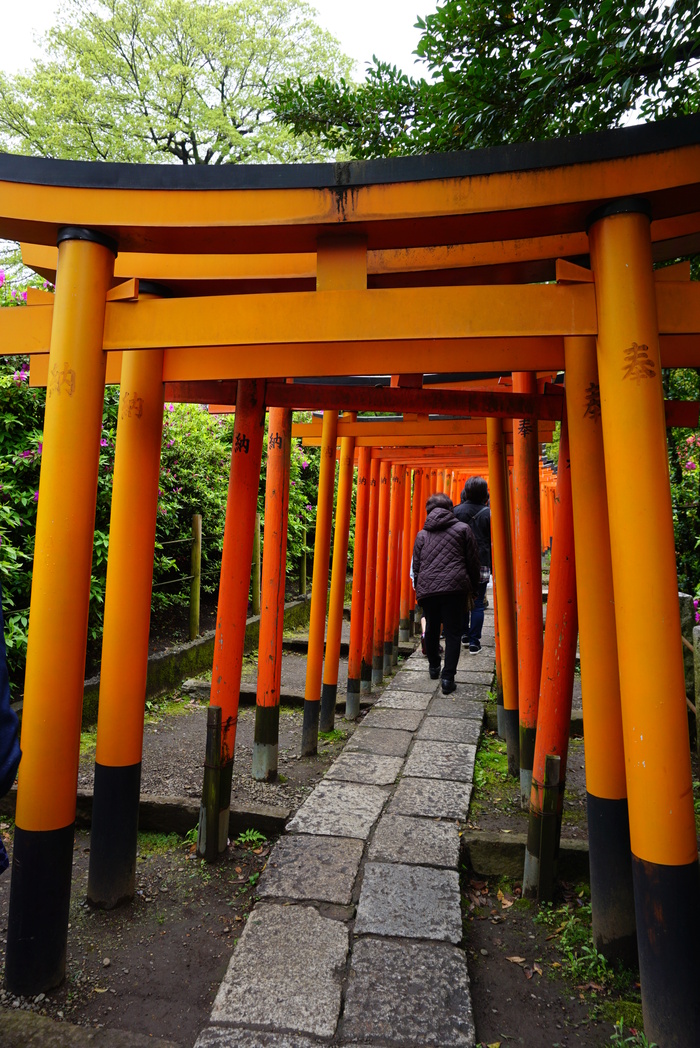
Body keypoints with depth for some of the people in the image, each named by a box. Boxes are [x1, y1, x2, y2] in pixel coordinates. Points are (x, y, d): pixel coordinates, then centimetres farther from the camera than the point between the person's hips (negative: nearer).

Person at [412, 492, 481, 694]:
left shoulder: (422, 534, 13)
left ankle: (434, 666, 36)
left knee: (431, 629, 19)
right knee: (453, 632, 2)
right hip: (455, 587, -2)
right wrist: (473, 587, 19)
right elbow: (473, 562, 8)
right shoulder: (462, 529, 7)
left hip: (427, 589, 3)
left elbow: (416, 566, 13)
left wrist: (419, 591, 23)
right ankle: (448, 677, -4)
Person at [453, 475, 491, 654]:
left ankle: (465, 634, 28)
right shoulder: (488, 513, -4)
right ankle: (474, 642, 2)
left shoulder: (457, 511, -1)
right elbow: (493, 541, -2)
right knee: (478, 604, 3)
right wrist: (493, 566, 7)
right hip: (481, 564, -2)